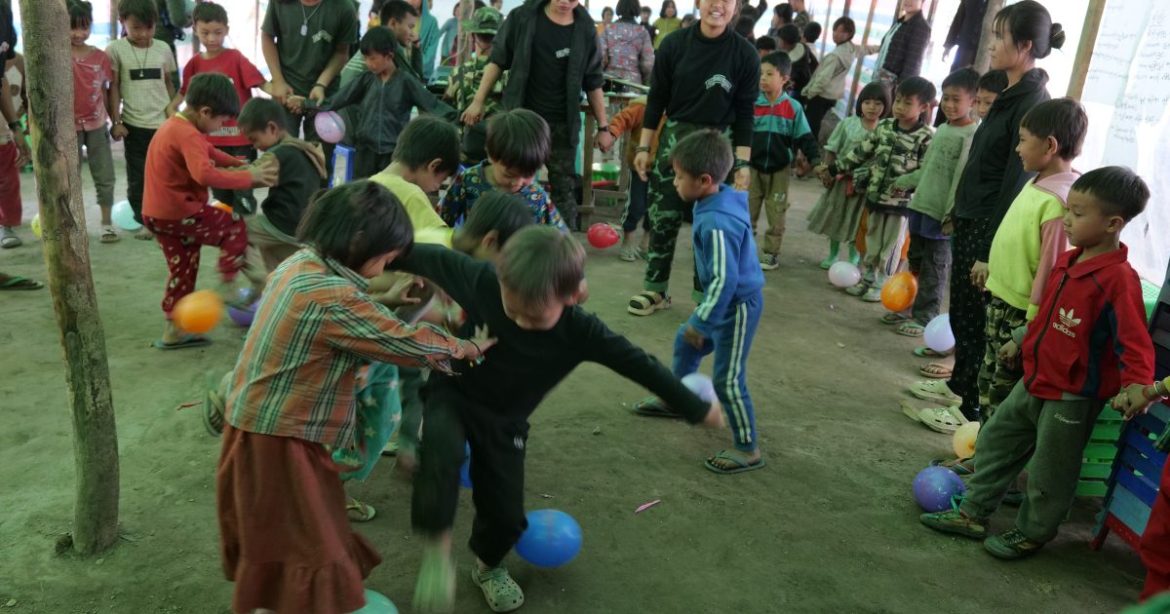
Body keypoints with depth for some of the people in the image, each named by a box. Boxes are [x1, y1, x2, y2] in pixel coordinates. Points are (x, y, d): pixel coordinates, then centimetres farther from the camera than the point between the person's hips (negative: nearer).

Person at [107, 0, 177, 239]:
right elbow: (114, 88, -1)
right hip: (134, 125, -2)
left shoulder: (163, 48, 4)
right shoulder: (116, 50, -3)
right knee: (137, 177, 5)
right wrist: (116, 121, -4)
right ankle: (144, 221, 14)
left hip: (164, 122, 2)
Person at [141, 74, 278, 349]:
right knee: (236, 226, 8)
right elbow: (205, 174, -37)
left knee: (182, 269, 18)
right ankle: (227, 288, 5)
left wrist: (240, 164, 13)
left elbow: (208, 152, 25)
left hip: (156, 213, 10)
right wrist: (249, 177, -30)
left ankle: (174, 331, 23)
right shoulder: (188, 134, -21)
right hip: (180, 213, -10)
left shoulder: (174, 125, 13)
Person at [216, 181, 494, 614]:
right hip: (279, 440, -9)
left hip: (265, 425, 9)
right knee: (302, 548, 6)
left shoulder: (301, 264, 1)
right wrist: (471, 348, -5)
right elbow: (407, 345, -19)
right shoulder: (332, 298, -27)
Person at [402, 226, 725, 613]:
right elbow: (431, 259, -15)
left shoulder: (581, 332, -27)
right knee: (441, 450, -37)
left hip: (504, 421, 2)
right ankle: (438, 551, -18)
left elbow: (640, 365, -18)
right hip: (453, 393, -1)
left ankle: (488, 566, 42)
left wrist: (698, 409, -9)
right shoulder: (481, 281, -30)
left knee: (506, 514, 7)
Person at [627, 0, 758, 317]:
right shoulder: (674, 44, -2)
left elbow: (745, 111, -1)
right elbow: (656, 98, 3)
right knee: (663, 217, 4)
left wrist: (742, 162, -5)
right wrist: (644, 147, 1)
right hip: (674, 137, 1)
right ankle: (655, 289, 18)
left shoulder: (745, 54, -4)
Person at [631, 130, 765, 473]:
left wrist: (701, 321, -20)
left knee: (728, 380, -2)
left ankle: (749, 450, 12)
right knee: (685, 343, 26)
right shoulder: (726, 198, -2)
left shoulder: (716, 224, -31)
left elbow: (724, 280, -29)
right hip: (728, 300, 10)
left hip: (737, 307, -10)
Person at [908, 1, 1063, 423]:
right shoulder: (1012, 95, 11)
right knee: (961, 312, 18)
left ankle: (968, 407, 15)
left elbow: (1015, 181, -20)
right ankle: (958, 384, 34)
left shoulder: (1032, 103, -17)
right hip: (970, 220, 9)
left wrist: (991, 251, -20)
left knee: (976, 319, 2)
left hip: (990, 227, -9)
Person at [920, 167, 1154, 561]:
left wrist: (1135, 383, -38)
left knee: (1048, 473, 9)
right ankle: (974, 513, 32)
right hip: (1035, 381, 8)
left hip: (1072, 398, -8)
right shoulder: (1067, 261, 2)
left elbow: (1135, 342, -24)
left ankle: (1032, 534, 31)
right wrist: (1020, 340, 23)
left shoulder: (1118, 278, -23)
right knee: (996, 440, 17)